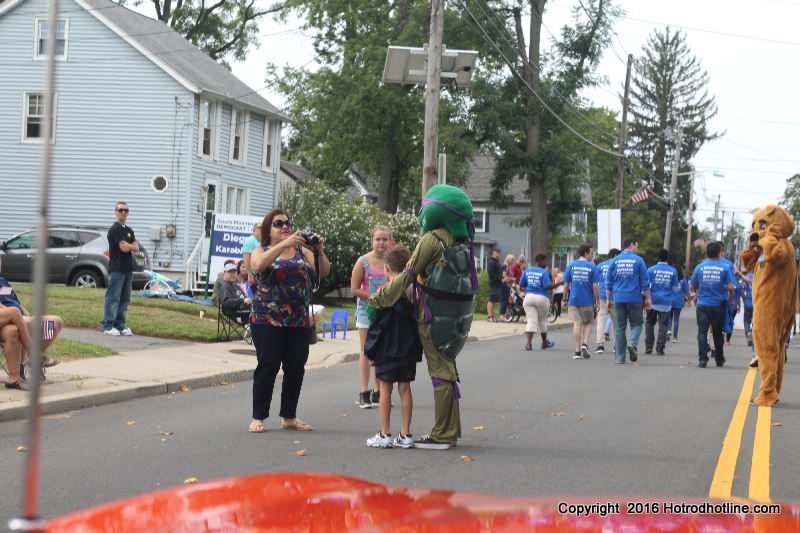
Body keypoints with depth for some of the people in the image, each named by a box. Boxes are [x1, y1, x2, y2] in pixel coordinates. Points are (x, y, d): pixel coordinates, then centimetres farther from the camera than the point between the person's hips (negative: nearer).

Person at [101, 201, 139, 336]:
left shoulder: (129, 230, 17)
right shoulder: (114, 229, -9)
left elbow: (136, 248, 9)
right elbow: (123, 247, -17)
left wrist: (127, 245, -9)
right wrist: (131, 245, 3)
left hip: (128, 269, 8)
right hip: (116, 269, -8)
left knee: (124, 299, 8)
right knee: (113, 298, -7)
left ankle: (120, 325, 13)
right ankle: (107, 326, -5)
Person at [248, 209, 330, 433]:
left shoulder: (302, 252, 13)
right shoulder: (261, 251, 4)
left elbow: (323, 272, 5)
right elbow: (259, 264, -20)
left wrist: (319, 251, -12)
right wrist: (285, 244, -27)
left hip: (299, 322, 4)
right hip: (267, 321, -4)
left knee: (296, 369, 5)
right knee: (267, 367, -5)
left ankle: (289, 417, 16)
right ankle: (258, 418, 3)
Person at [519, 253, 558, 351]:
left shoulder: (527, 270, 6)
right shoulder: (544, 272, -10)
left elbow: (521, 285, 9)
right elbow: (548, 286, -17)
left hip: (529, 297, 3)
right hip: (542, 298, -3)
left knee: (531, 321, 1)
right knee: (542, 320, 15)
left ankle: (528, 343, -15)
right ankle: (544, 343, 31)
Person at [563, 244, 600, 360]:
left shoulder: (571, 266, 3)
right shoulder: (592, 267, -4)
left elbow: (566, 285, 3)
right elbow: (595, 286, -8)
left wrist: (564, 299, 13)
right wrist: (597, 301, 0)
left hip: (574, 300, 2)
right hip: (587, 301, -2)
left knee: (576, 324, 4)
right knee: (589, 322, 16)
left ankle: (577, 351, 1)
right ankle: (585, 344, -3)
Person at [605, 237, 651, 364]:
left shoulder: (615, 261, 5)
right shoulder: (638, 260, -3)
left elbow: (609, 282, 7)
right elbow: (645, 282, -2)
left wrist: (608, 299, 14)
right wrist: (647, 298, 6)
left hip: (618, 299, 3)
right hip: (635, 298, -3)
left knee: (619, 327, 7)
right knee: (636, 323, 10)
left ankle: (619, 357, 7)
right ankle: (633, 343, -18)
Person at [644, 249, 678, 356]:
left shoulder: (651, 270, -5)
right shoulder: (673, 271, 0)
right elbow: (675, 288, 6)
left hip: (653, 300, 0)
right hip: (666, 302, 0)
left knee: (649, 323, 13)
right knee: (663, 325, 5)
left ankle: (648, 346, 8)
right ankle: (660, 349, 1)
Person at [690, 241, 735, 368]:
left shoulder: (699, 267, -1)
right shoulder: (725, 268, -4)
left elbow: (692, 287, 5)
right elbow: (730, 287, -9)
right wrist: (730, 298, 12)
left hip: (702, 304, -1)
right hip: (719, 305, 1)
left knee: (702, 332, -2)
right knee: (717, 333, 14)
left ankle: (703, 358, -14)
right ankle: (719, 359, 26)